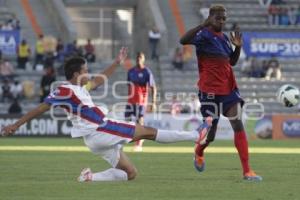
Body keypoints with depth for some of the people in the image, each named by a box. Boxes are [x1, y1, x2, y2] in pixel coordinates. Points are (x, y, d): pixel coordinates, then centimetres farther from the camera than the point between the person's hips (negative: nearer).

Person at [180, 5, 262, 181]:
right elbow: (184, 40, -29)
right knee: (210, 134, 4)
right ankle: (199, 152, 41)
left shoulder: (225, 38, 12)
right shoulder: (204, 35, -10)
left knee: (238, 125, -8)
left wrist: (238, 47, 3)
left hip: (228, 88, 6)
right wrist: (203, 25, -35)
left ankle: (247, 170, -11)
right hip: (210, 90, -6)